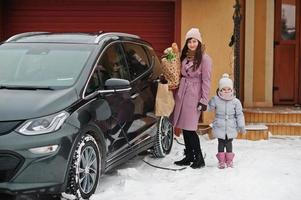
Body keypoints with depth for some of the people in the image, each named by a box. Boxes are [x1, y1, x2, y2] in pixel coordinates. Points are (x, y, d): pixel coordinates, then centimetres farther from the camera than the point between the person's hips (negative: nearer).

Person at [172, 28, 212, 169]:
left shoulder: (204, 59, -7)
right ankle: (189, 156, 19)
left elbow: (206, 81, -9)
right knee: (183, 127, 8)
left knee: (190, 128, -9)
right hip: (181, 94, 7)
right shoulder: (184, 57, 13)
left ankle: (199, 158, 2)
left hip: (194, 96, -7)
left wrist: (204, 100, -12)